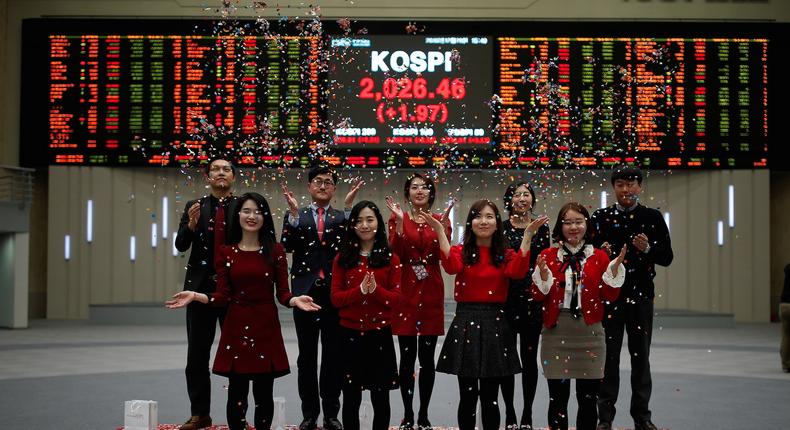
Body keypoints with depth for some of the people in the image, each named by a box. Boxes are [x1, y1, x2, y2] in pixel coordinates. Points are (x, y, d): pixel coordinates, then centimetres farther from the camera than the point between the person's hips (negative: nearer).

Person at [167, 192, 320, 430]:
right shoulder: (226, 252, 4)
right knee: (237, 394, 2)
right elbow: (223, 296, 0)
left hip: (266, 329, 0)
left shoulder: (275, 251, 3)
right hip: (236, 329, 0)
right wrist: (196, 296, -15)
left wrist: (295, 301, -20)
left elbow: (282, 293, 0)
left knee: (263, 394, 3)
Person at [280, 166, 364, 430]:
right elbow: (288, 246, -7)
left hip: (335, 293, 0)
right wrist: (294, 212, -16)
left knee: (333, 355, 4)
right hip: (305, 292, 0)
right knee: (307, 356, 7)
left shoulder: (343, 217, 9)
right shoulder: (295, 216, 9)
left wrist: (349, 206, -18)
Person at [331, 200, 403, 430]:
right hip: (350, 334, 0)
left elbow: (396, 298, -2)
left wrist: (376, 290, -20)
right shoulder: (342, 258, 3)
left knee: (381, 397, 7)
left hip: (380, 334, 0)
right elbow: (335, 298, -2)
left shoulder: (390, 258, 1)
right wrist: (360, 290, -18)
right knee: (351, 397, 7)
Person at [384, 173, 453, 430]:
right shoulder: (397, 219, 4)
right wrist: (400, 222, -20)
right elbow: (396, 253, -11)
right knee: (407, 357, 0)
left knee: (427, 357, 3)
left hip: (431, 293, 1)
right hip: (405, 292, -1)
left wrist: (443, 225, -18)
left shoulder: (440, 220, 8)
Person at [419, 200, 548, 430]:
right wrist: (440, 232, -22)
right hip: (465, 324, 0)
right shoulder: (460, 251, 6)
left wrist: (527, 236, -19)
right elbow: (452, 266, -19)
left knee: (490, 398, 4)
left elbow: (517, 271, -16)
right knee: (468, 396, 5)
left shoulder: (506, 255, 8)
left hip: (495, 325, 0)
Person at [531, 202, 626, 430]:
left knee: (588, 399, 4)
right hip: (556, 332, -1)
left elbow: (610, 295, 2)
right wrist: (543, 272, -16)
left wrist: (616, 267, -10)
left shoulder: (599, 256, 5)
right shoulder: (548, 255, 4)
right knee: (558, 398, 2)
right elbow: (538, 296, 1)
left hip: (589, 332, 1)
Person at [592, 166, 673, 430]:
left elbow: (667, 258, 2)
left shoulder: (653, 218, 5)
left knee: (641, 356, 6)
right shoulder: (600, 217, 5)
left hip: (641, 295, 0)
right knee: (608, 356, 3)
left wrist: (648, 249, -16)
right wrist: (600, 252, -15)